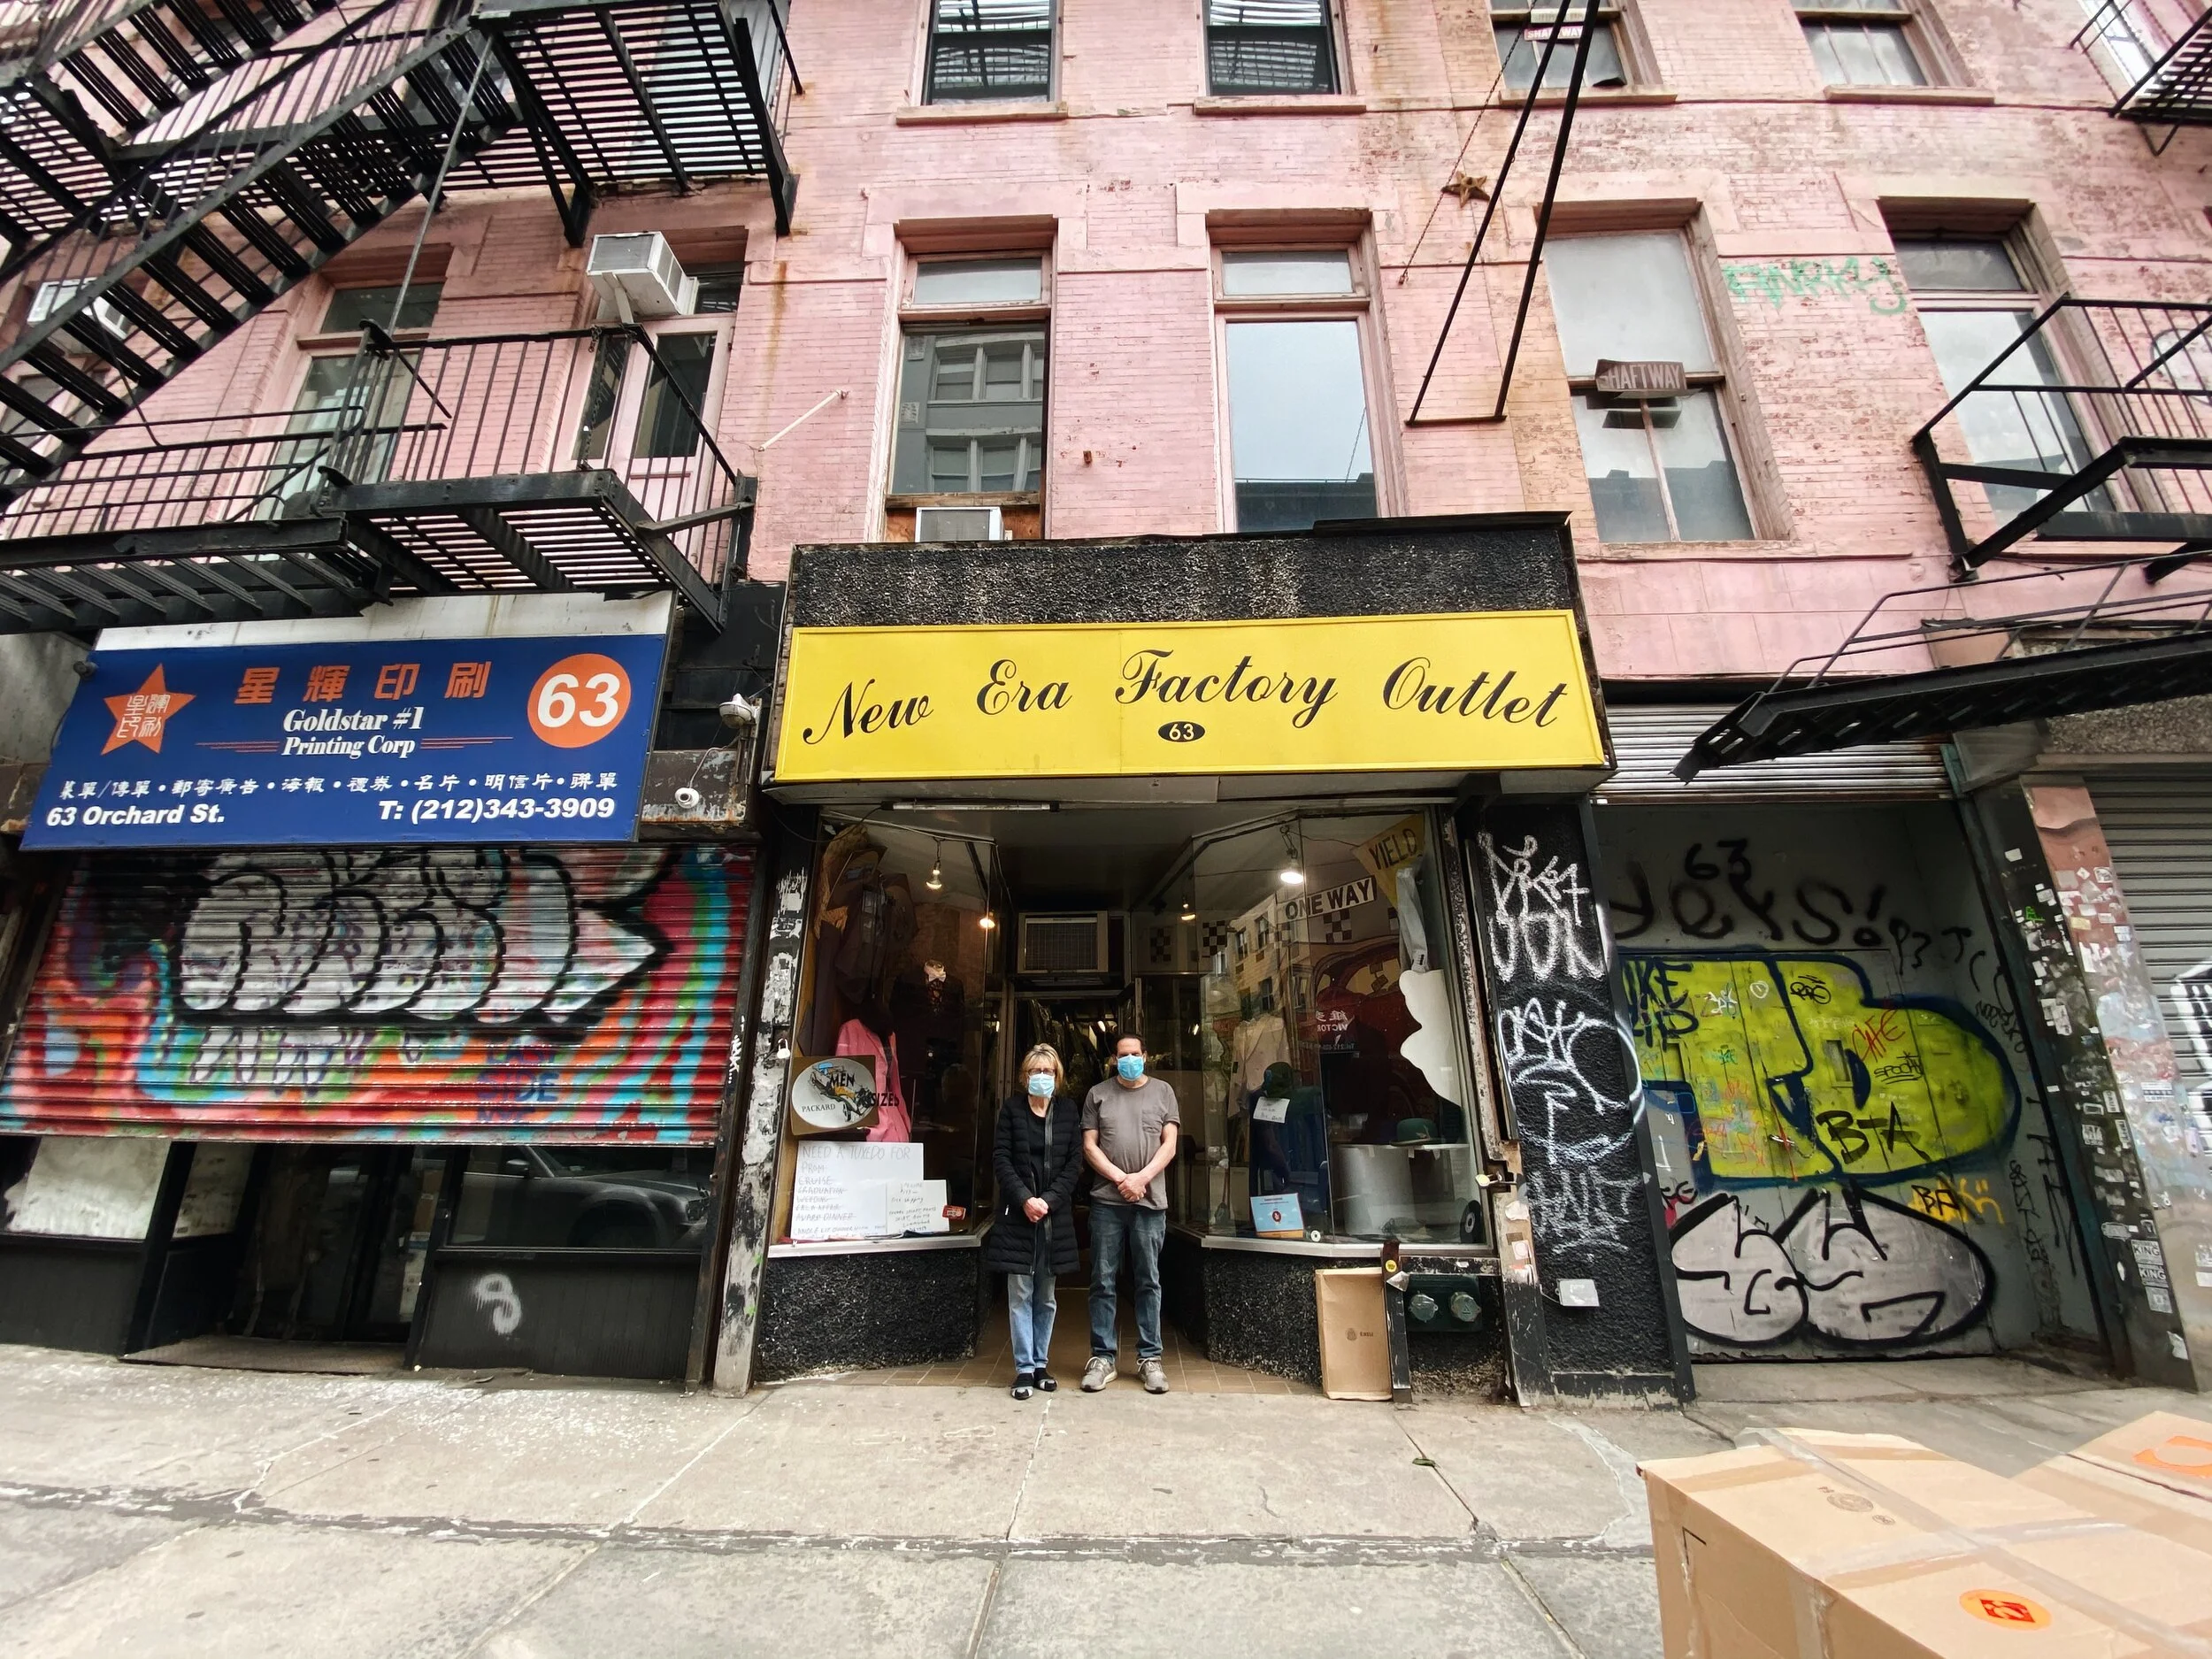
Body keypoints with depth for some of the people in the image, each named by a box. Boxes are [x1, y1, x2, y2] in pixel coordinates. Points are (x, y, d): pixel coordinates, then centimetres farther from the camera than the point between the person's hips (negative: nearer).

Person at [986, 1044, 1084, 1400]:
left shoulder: (1068, 1110, 3)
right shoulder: (1011, 1108, 0)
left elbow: (1075, 1162, 0)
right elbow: (1000, 1158, -4)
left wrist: (1049, 1200, -11)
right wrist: (1024, 1199, -14)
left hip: (1055, 1215, 2)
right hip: (1017, 1213, -1)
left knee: (1046, 1296, 11)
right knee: (1020, 1294, 2)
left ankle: (1041, 1363, 23)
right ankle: (1024, 1368, 13)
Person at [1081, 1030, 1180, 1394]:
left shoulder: (1162, 1092, 7)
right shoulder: (1098, 1094, 6)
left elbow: (1169, 1145, 2)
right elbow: (1089, 1146, 2)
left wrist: (1142, 1178, -11)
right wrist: (1120, 1178, -10)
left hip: (1150, 1201, 0)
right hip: (1106, 1201, 0)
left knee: (1148, 1282, 7)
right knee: (1102, 1282, 5)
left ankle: (1150, 1357, 17)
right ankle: (1103, 1356, 15)